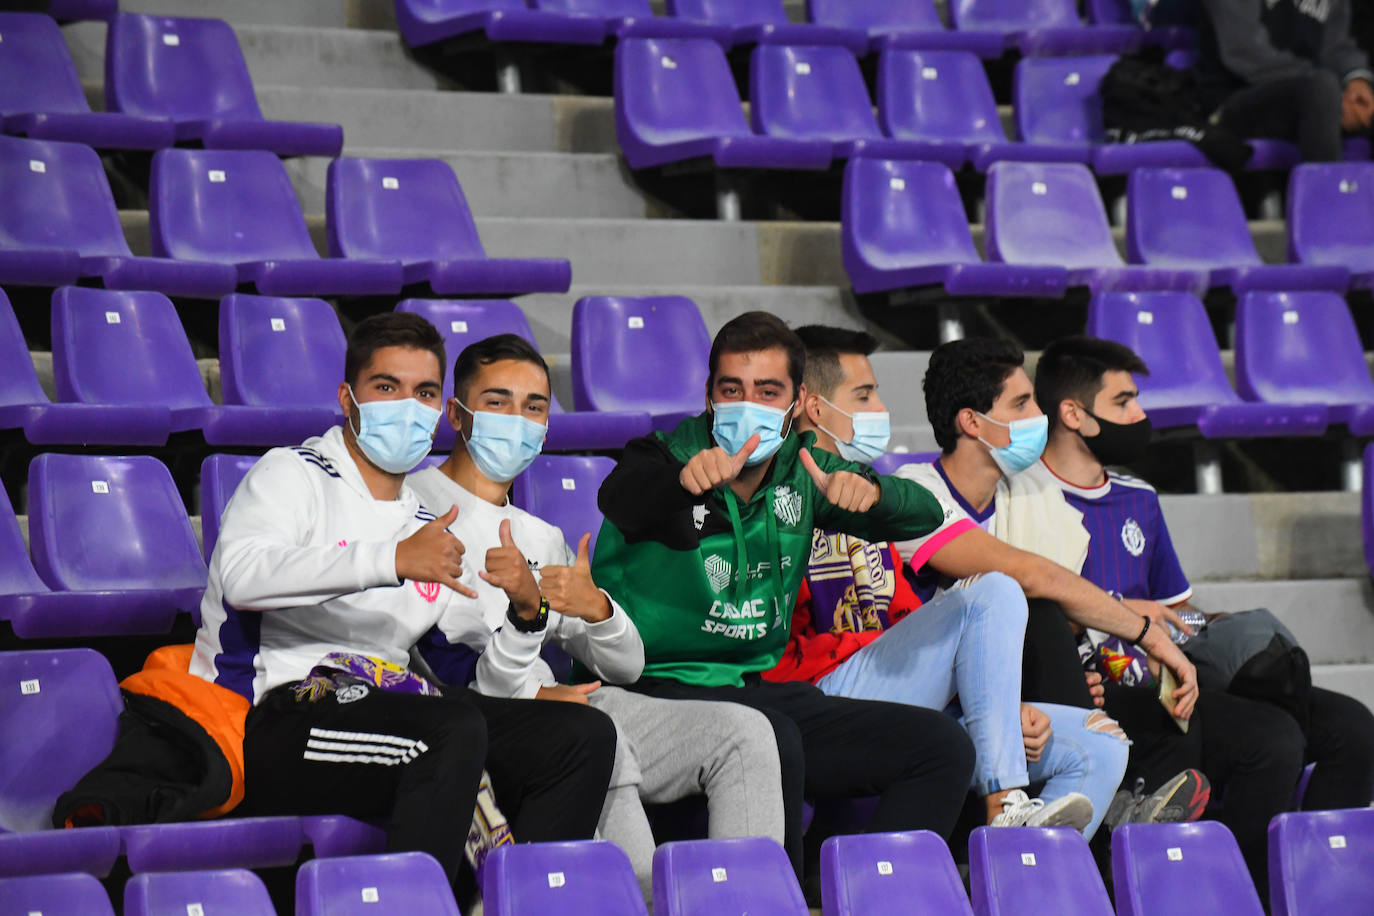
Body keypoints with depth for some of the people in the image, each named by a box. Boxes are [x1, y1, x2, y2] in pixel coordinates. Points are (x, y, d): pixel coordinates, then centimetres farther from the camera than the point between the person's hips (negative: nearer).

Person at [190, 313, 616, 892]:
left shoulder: (430, 528, 25)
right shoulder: (293, 474, 5)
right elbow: (241, 575, -20)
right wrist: (393, 560, -25)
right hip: (271, 724, -7)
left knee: (585, 734, -8)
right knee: (455, 729, -33)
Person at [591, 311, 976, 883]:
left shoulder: (800, 468, 8)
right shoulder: (667, 460, -8)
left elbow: (923, 513, 3)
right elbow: (619, 499, -32)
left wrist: (869, 490, -21)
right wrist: (685, 477, -55)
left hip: (760, 687, 7)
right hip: (662, 685, -7)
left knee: (943, 746, -5)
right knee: (770, 738, -38)